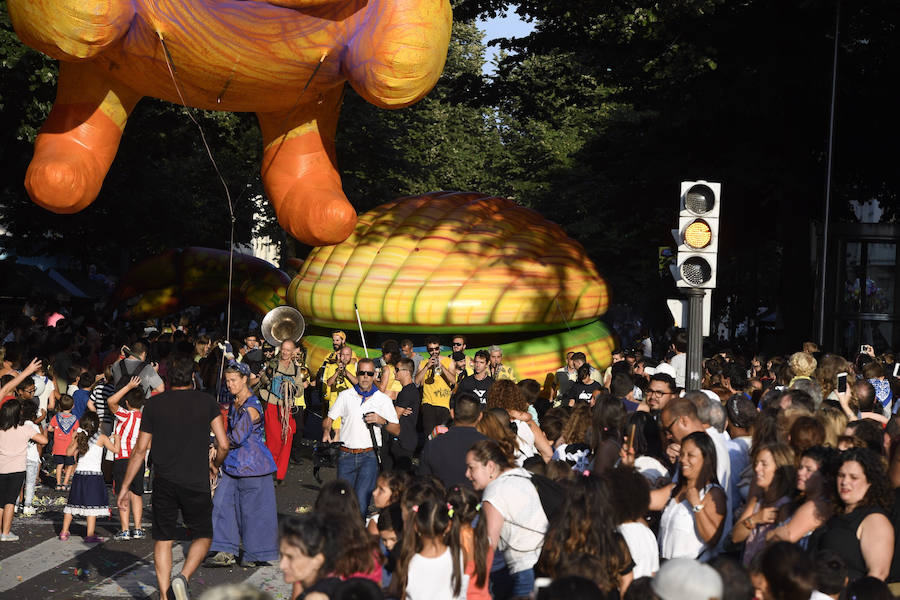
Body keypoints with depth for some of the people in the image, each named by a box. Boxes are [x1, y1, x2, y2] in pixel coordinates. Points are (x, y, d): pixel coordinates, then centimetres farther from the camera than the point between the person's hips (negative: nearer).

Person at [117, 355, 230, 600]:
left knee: (163, 539, 10)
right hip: (197, 483, -1)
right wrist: (215, 464, 18)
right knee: (203, 536, 13)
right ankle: (183, 576, -10)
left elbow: (140, 451, 4)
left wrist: (125, 487, 11)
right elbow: (223, 444, -4)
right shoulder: (207, 402, -1)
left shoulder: (154, 405, 3)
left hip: (164, 482, 1)